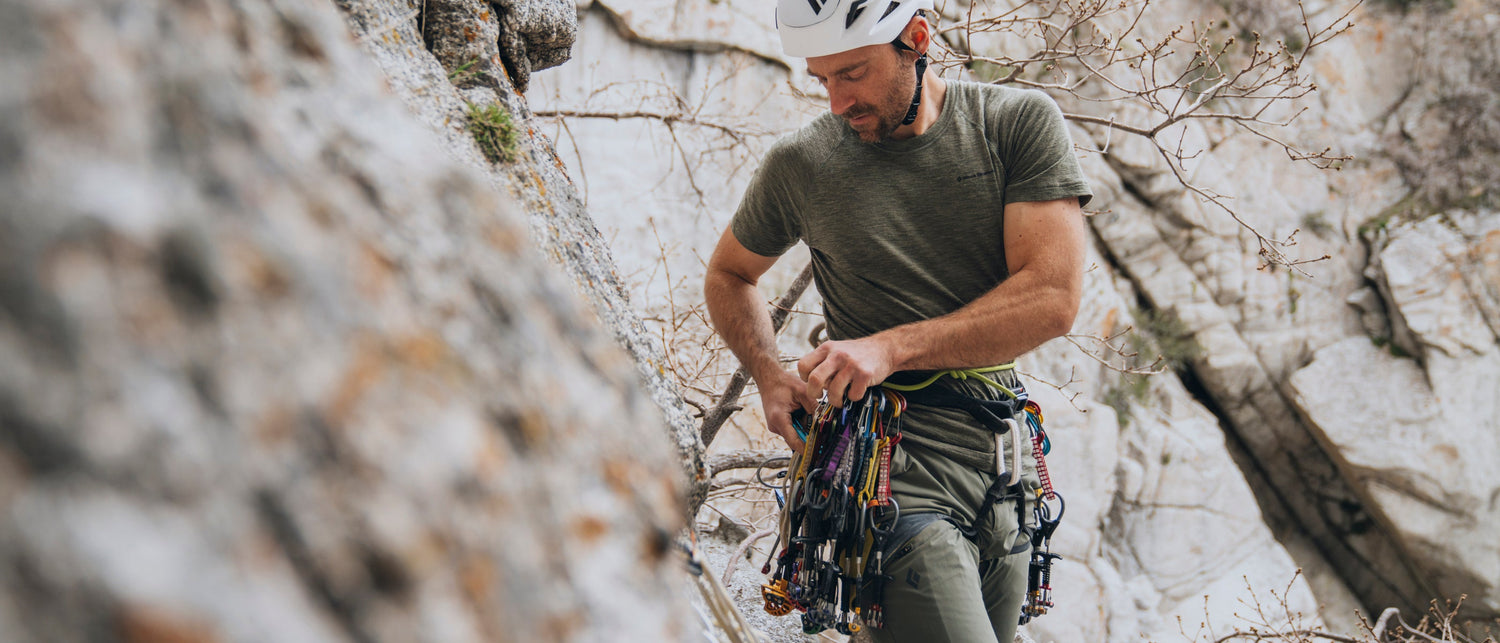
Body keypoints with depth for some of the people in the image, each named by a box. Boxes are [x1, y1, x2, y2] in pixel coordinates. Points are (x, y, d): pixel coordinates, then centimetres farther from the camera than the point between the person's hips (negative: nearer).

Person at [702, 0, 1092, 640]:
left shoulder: (1020, 122, 0)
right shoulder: (800, 164, 1)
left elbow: (1053, 298, -10)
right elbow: (728, 276, 19)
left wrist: (892, 347, -17)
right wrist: (770, 375, 0)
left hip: (1006, 466, 3)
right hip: (899, 461, -3)